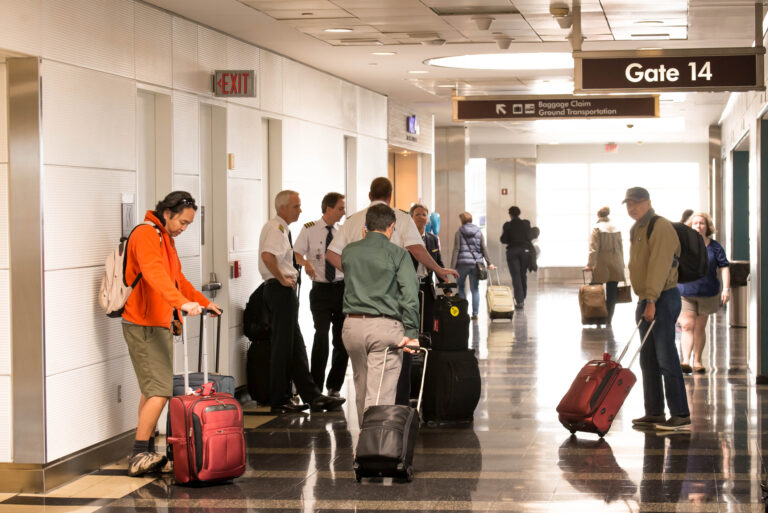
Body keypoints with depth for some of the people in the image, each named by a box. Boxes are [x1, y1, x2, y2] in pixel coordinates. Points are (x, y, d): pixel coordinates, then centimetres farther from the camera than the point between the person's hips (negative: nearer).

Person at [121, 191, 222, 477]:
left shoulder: (165, 238, 19)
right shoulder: (146, 234, -15)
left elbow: (177, 278, 31)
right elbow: (154, 273, -32)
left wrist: (204, 302, 29)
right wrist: (183, 302, -43)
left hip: (159, 324, 10)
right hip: (144, 325, -10)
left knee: (152, 390, 11)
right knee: (160, 391, -14)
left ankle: (147, 454, 15)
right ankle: (139, 457, -12)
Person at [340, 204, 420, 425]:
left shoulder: (349, 251, 8)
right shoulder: (397, 254, -3)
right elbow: (410, 295, -12)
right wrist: (411, 332, -13)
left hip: (352, 325, 4)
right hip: (386, 326, -4)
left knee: (362, 389, 20)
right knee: (380, 394, -5)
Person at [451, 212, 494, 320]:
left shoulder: (459, 232, -2)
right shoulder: (478, 232, 7)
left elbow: (456, 249, -5)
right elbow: (484, 248, 5)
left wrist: (453, 266, -4)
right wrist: (489, 262, 10)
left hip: (463, 262, -3)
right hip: (476, 263, 3)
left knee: (460, 286, 12)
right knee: (475, 289, 5)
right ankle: (475, 313, 2)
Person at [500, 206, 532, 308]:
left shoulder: (507, 225, -6)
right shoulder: (526, 223, 1)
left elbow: (504, 240, -7)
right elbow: (529, 237, 6)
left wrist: (502, 234, 13)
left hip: (512, 251, -2)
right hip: (525, 250, 2)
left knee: (516, 276, -1)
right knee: (523, 275, 15)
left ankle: (519, 300, -8)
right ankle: (523, 298, 22)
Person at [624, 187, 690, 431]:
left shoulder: (660, 227, -13)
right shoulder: (637, 230, 18)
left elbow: (659, 265, -21)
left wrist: (652, 300, -26)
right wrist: (644, 301, 18)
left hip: (663, 299, -10)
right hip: (646, 301, 10)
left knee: (666, 359, -11)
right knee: (648, 360, 11)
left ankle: (681, 415, -8)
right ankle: (654, 413, 18)